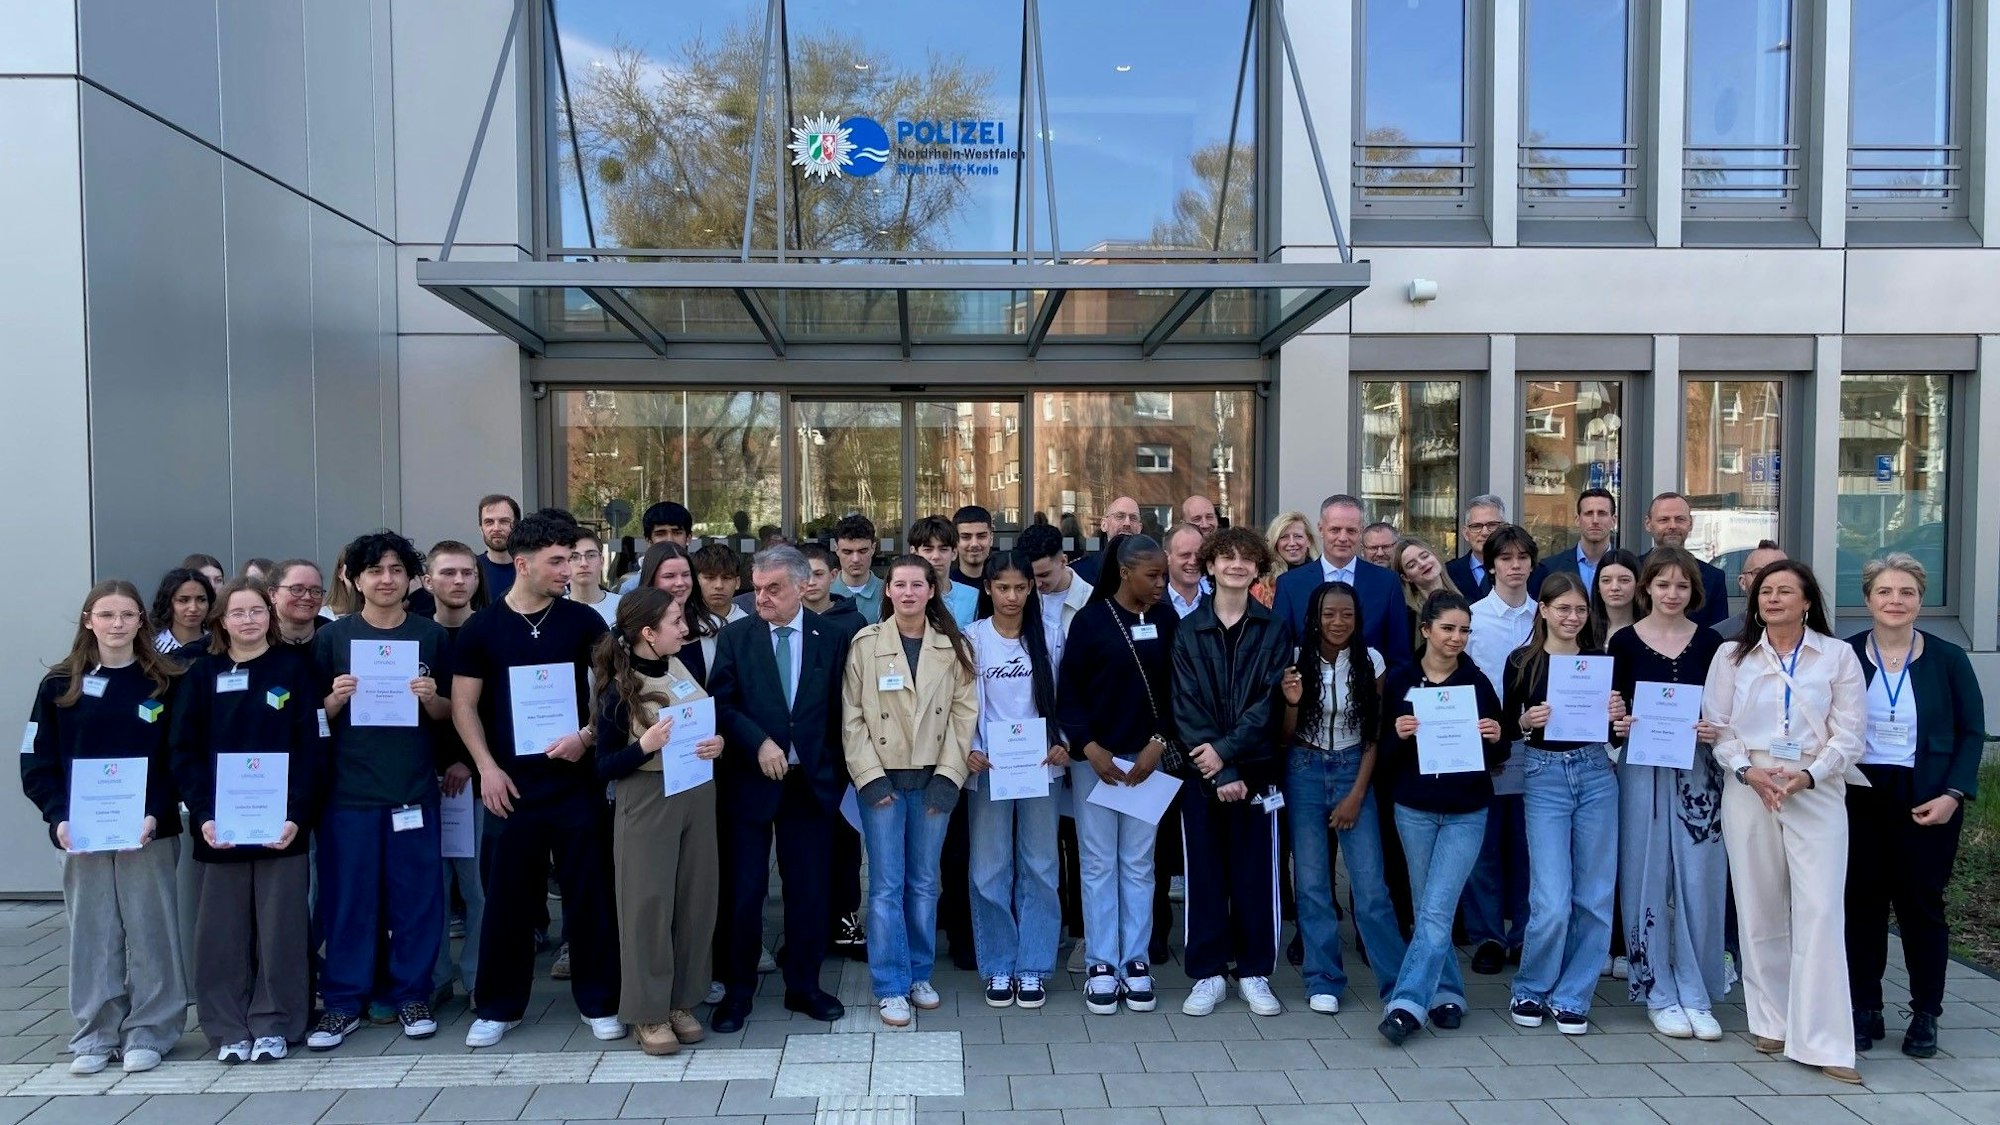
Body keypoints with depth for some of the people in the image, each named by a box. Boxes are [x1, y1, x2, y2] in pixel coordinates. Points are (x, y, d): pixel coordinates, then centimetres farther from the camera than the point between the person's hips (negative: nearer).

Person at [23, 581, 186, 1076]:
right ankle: (95, 1035, 19)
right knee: (91, 935, 7)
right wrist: (59, 817, -11)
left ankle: (149, 1032, 15)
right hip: (81, 833, 1)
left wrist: (156, 814, -14)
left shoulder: (164, 683, 1)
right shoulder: (60, 684, 4)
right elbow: (38, 761, 3)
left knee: (148, 931, 4)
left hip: (149, 831, -1)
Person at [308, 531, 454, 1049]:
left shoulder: (432, 636, 5)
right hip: (349, 790, 0)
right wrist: (336, 699, -12)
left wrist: (431, 698, -12)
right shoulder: (332, 637, 4)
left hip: (414, 788, 0)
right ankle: (342, 1003, 16)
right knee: (347, 899, 5)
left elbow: (448, 714, 9)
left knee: (416, 896, 5)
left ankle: (412, 997, 18)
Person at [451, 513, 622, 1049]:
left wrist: (587, 735, -12)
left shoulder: (583, 621, 2)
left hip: (576, 780, 0)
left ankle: (599, 1001, 17)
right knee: (508, 898, 7)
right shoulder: (482, 629, 1)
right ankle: (498, 1006, 22)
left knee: (590, 894, 5)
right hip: (512, 784, 0)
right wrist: (487, 768, -7)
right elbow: (463, 705, 2)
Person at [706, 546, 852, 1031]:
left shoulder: (832, 638, 1)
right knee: (743, 889, 5)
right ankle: (737, 990, 20)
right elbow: (721, 704, -6)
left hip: (811, 781, 1)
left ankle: (804, 986, 24)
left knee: (808, 887, 9)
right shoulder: (735, 637, -1)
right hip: (748, 779, -1)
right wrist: (760, 743, -18)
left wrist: (836, 772, -2)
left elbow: (838, 711, 3)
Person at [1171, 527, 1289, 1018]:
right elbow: (1186, 706, -3)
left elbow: (1270, 702, -5)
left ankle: (1254, 972, 19)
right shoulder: (1187, 631, 4)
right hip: (1201, 771, 0)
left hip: (1256, 769, 0)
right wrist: (1217, 773, -13)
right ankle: (1208, 973, 16)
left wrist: (1227, 750, -16)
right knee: (1204, 875, 5)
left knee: (1256, 873, 5)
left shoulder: (1274, 631, 4)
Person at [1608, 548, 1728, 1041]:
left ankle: (1697, 995, 15)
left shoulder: (1709, 642, 5)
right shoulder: (1624, 641, 2)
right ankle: (1660, 994, 15)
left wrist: (1717, 730, -13)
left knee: (1698, 882, 2)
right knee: (1648, 880, 4)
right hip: (1642, 772, -1)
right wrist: (1616, 724, -16)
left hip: (1699, 773, 1)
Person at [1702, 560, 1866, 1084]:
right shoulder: (1732, 655, 9)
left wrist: (1808, 775, -14)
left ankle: (1821, 1041, -5)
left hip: (1817, 793, -1)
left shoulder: (1838, 656, 5)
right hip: (1748, 791, 2)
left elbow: (1848, 733, 0)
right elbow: (1717, 726, 5)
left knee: (1820, 912, -8)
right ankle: (1770, 1022, 17)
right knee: (1759, 911, 6)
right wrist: (1747, 770, -11)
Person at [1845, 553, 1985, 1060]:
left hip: (1926, 803, 0)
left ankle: (1925, 1017, 18)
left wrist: (1954, 794, -9)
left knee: (1921, 904, 5)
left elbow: (1972, 732, 2)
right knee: (1862, 902, 5)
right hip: (1859, 799, 1)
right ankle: (1865, 1011, 16)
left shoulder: (1948, 659, 0)